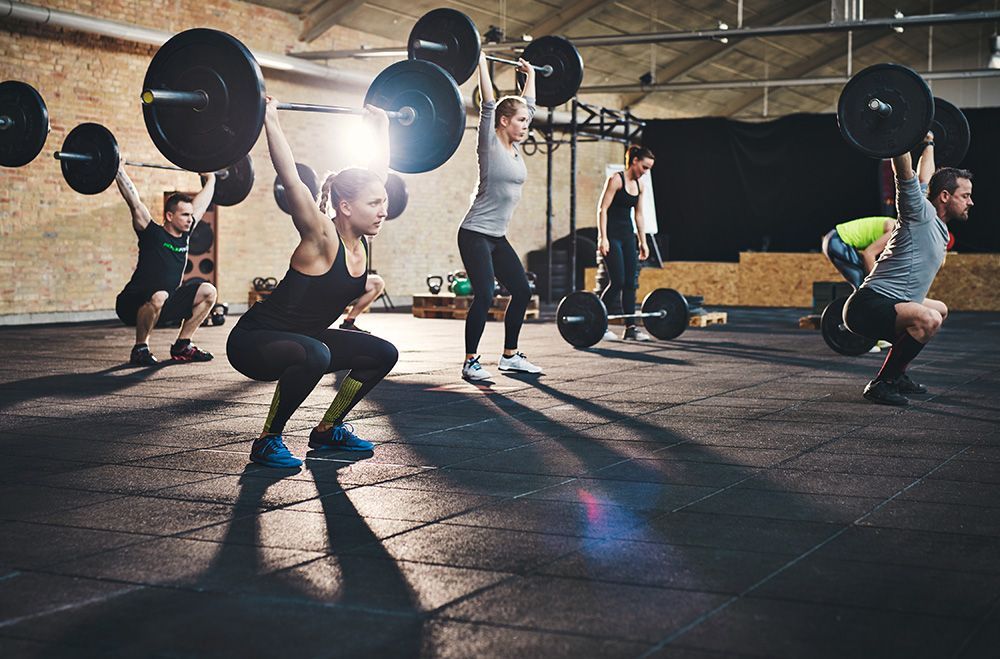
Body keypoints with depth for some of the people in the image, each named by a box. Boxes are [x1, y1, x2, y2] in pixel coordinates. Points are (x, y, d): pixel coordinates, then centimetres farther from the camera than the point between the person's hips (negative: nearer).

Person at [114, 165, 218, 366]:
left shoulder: (185, 234, 4)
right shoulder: (153, 234, -14)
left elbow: (201, 202, 16)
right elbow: (134, 202, -22)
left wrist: (210, 178, 24)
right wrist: (119, 171, -22)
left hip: (165, 303, 7)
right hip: (132, 306, -7)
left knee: (208, 292, -1)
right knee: (158, 297, -40)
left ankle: (182, 346, 4)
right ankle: (139, 350, -19)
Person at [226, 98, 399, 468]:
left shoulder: (358, 239, -3)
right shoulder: (320, 240, -23)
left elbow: (378, 171, 7)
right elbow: (291, 179, -35)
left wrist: (381, 125, 12)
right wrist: (270, 122, -37)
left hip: (302, 338, 9)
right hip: (252, 341, -8)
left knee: (383, 354, 4)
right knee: (314, 355, -38)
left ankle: (327, 430, 17)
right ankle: (267, 441, -17)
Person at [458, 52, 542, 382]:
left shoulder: (515, 148, 9)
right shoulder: (490, 144, -10)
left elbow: (529, 104, 19)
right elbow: (488, 102, -17)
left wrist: (530, 75, 26)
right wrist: (481, 63, -15)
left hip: (498, 237, 9)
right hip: (476, 234, -9)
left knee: (522, 291, 7)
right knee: (484, 296, -15)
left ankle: (510, 356, 18)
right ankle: (471, 363, -6)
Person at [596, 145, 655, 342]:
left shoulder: (639, 185, 11)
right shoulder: (616, 179, -11)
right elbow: (602, 209, -14)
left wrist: (643, 242, 14)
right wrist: (603, 238, -20)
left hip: (627, 235, 8)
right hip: (612, 235, -8)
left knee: (630, 282, 4)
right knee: (617, 281, -12)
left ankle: (630, 328, 6)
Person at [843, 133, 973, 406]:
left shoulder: (937, 223, 16)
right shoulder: (921, 213, -10)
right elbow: (905, 172, -22)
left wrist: (929, 145, 41)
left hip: (888, 306, 11)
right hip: (868, 305, -11)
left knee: (940, 310, 33)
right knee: (928, 319, -36)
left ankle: (897, 374, 24)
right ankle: (881, 384, -20)